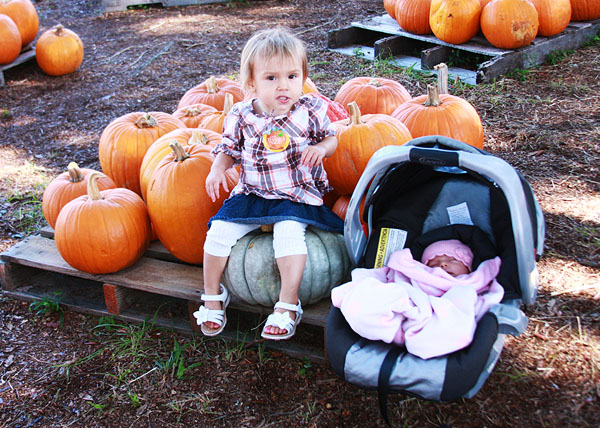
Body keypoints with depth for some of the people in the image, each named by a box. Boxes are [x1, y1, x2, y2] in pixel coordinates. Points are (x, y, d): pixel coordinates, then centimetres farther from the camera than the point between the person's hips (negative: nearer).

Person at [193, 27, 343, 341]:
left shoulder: (311, 111, -7)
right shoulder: (241, 117, -5)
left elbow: (331, 137, 7)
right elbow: (229, 150, 9)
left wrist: (321, 148, -15)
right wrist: (217, 170, -11)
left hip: (297, 194, -2)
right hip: (251, 193, 2)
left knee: (289, 233, -29)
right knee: (220, 229, -11)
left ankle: (288, 304, -14)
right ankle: (212, 294, 12)